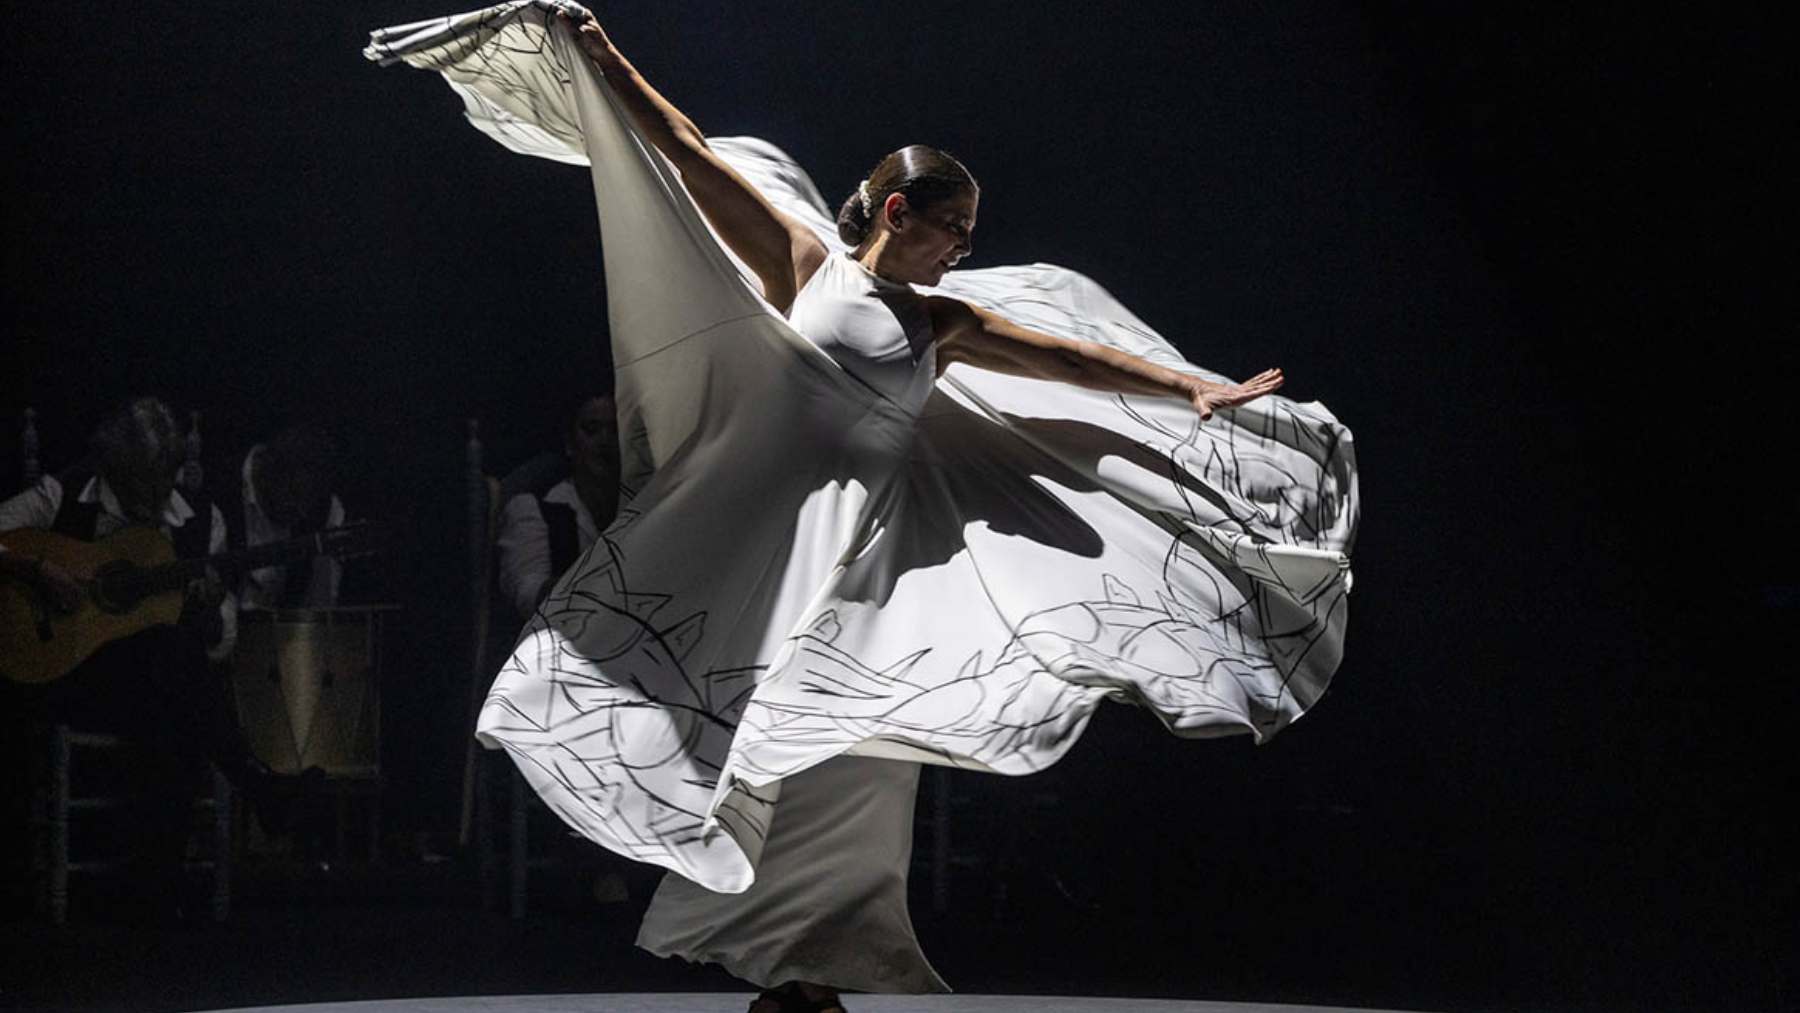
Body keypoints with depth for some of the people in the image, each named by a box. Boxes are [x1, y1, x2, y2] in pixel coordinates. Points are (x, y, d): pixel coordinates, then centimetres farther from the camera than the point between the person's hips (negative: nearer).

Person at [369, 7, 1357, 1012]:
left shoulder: (944, 322, 15)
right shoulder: (807, 261, 4)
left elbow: (1074, 358, 17)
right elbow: (693, 155, 1)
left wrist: (1196, 390, 13)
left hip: (872, 543, 5)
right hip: (772, 512, -4)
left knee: (849, 755, 1)